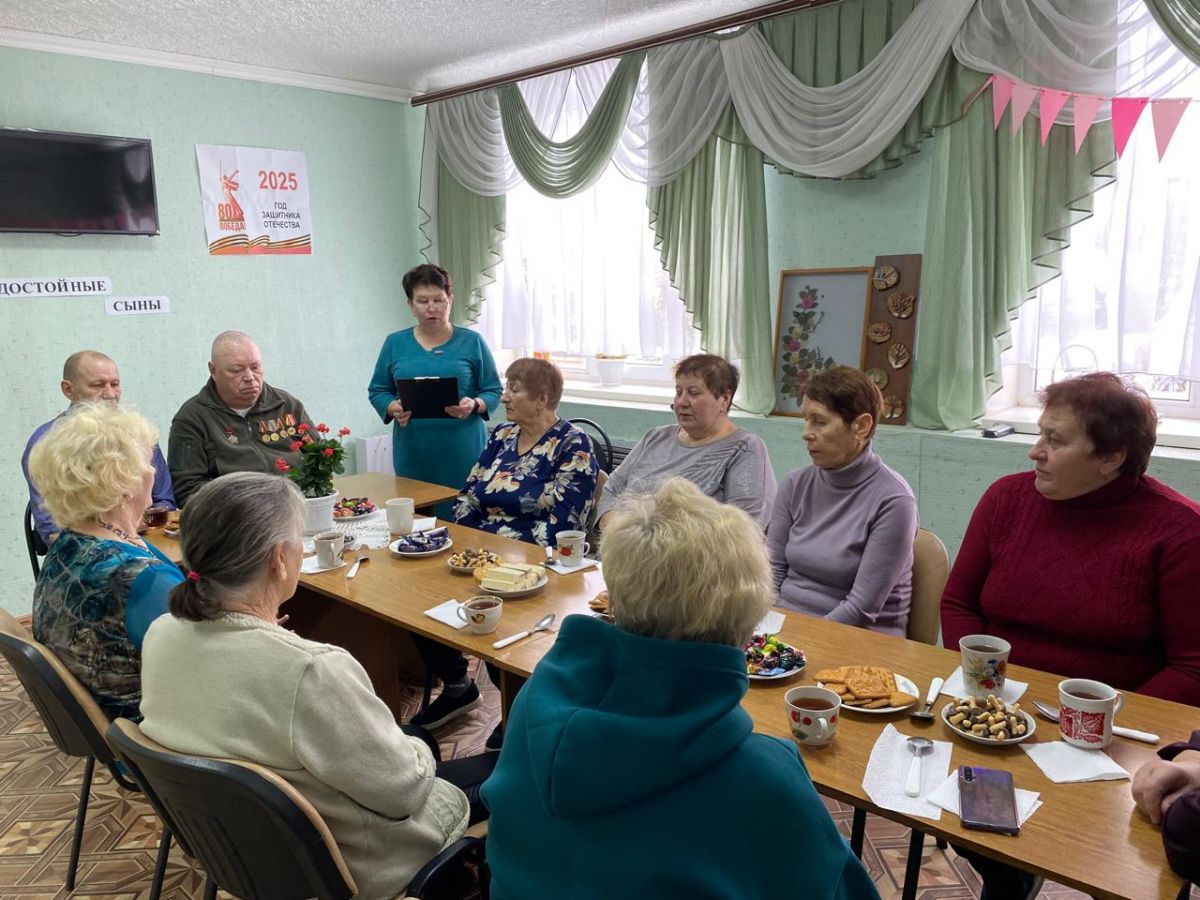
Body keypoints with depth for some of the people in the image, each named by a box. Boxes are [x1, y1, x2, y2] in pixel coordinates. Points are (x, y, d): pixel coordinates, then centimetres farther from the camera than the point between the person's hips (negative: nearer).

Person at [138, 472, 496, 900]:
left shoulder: (161, 635, -13)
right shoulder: (310, 671, -37)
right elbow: (403, 789, -24)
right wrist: (414, 751, -2)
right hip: (332, 866, -7)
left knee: (418, 739, 26)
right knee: (497, 769, 14)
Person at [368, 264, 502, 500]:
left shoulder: (472, 342, 3)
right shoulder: (395, 343, 9)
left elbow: (493, 391, 5)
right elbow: (377, 391, 12)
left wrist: (474, 405, -16)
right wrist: (393, 408, -9)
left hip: (463, 452, -1)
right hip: (412, 453, 2)